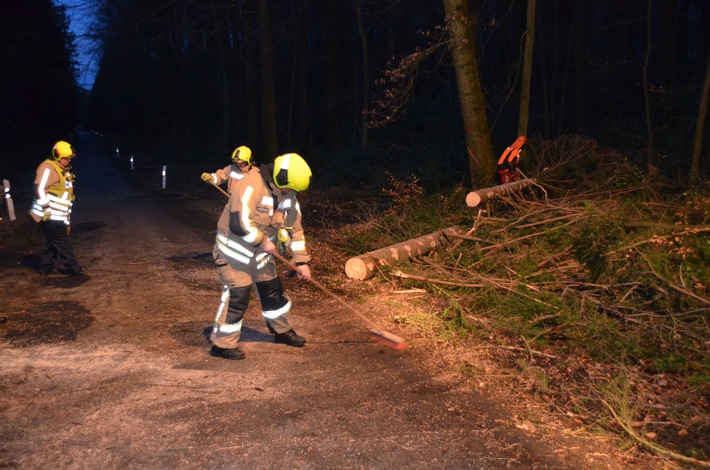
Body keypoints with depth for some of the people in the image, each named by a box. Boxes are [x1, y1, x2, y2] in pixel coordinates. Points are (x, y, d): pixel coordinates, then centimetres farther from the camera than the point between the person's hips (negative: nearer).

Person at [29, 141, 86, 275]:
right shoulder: (48, 168, -14)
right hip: (50, 216, -9)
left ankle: (46, 266, 24)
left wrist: (67, 220, 22)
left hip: (58, 216, 9)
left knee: (53, 241, 15)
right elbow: (39, 189, -23)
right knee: (63, 242, -4)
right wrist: (47, 209, -22)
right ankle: (71, 267, 2)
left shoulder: (64, 170, 16)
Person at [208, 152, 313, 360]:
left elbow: (294, 228, 4)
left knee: (273, 290, 15)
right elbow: (240, 223, -35)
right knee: (236, 296, -8)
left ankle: (282, 330, 35)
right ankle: (222, 343, 6)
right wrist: (263, 241, -22)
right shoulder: (251, 187, -28)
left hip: (260, 250, 8)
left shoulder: (287, 195, -2)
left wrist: (301, 260, 2)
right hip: (235, 249, -8)